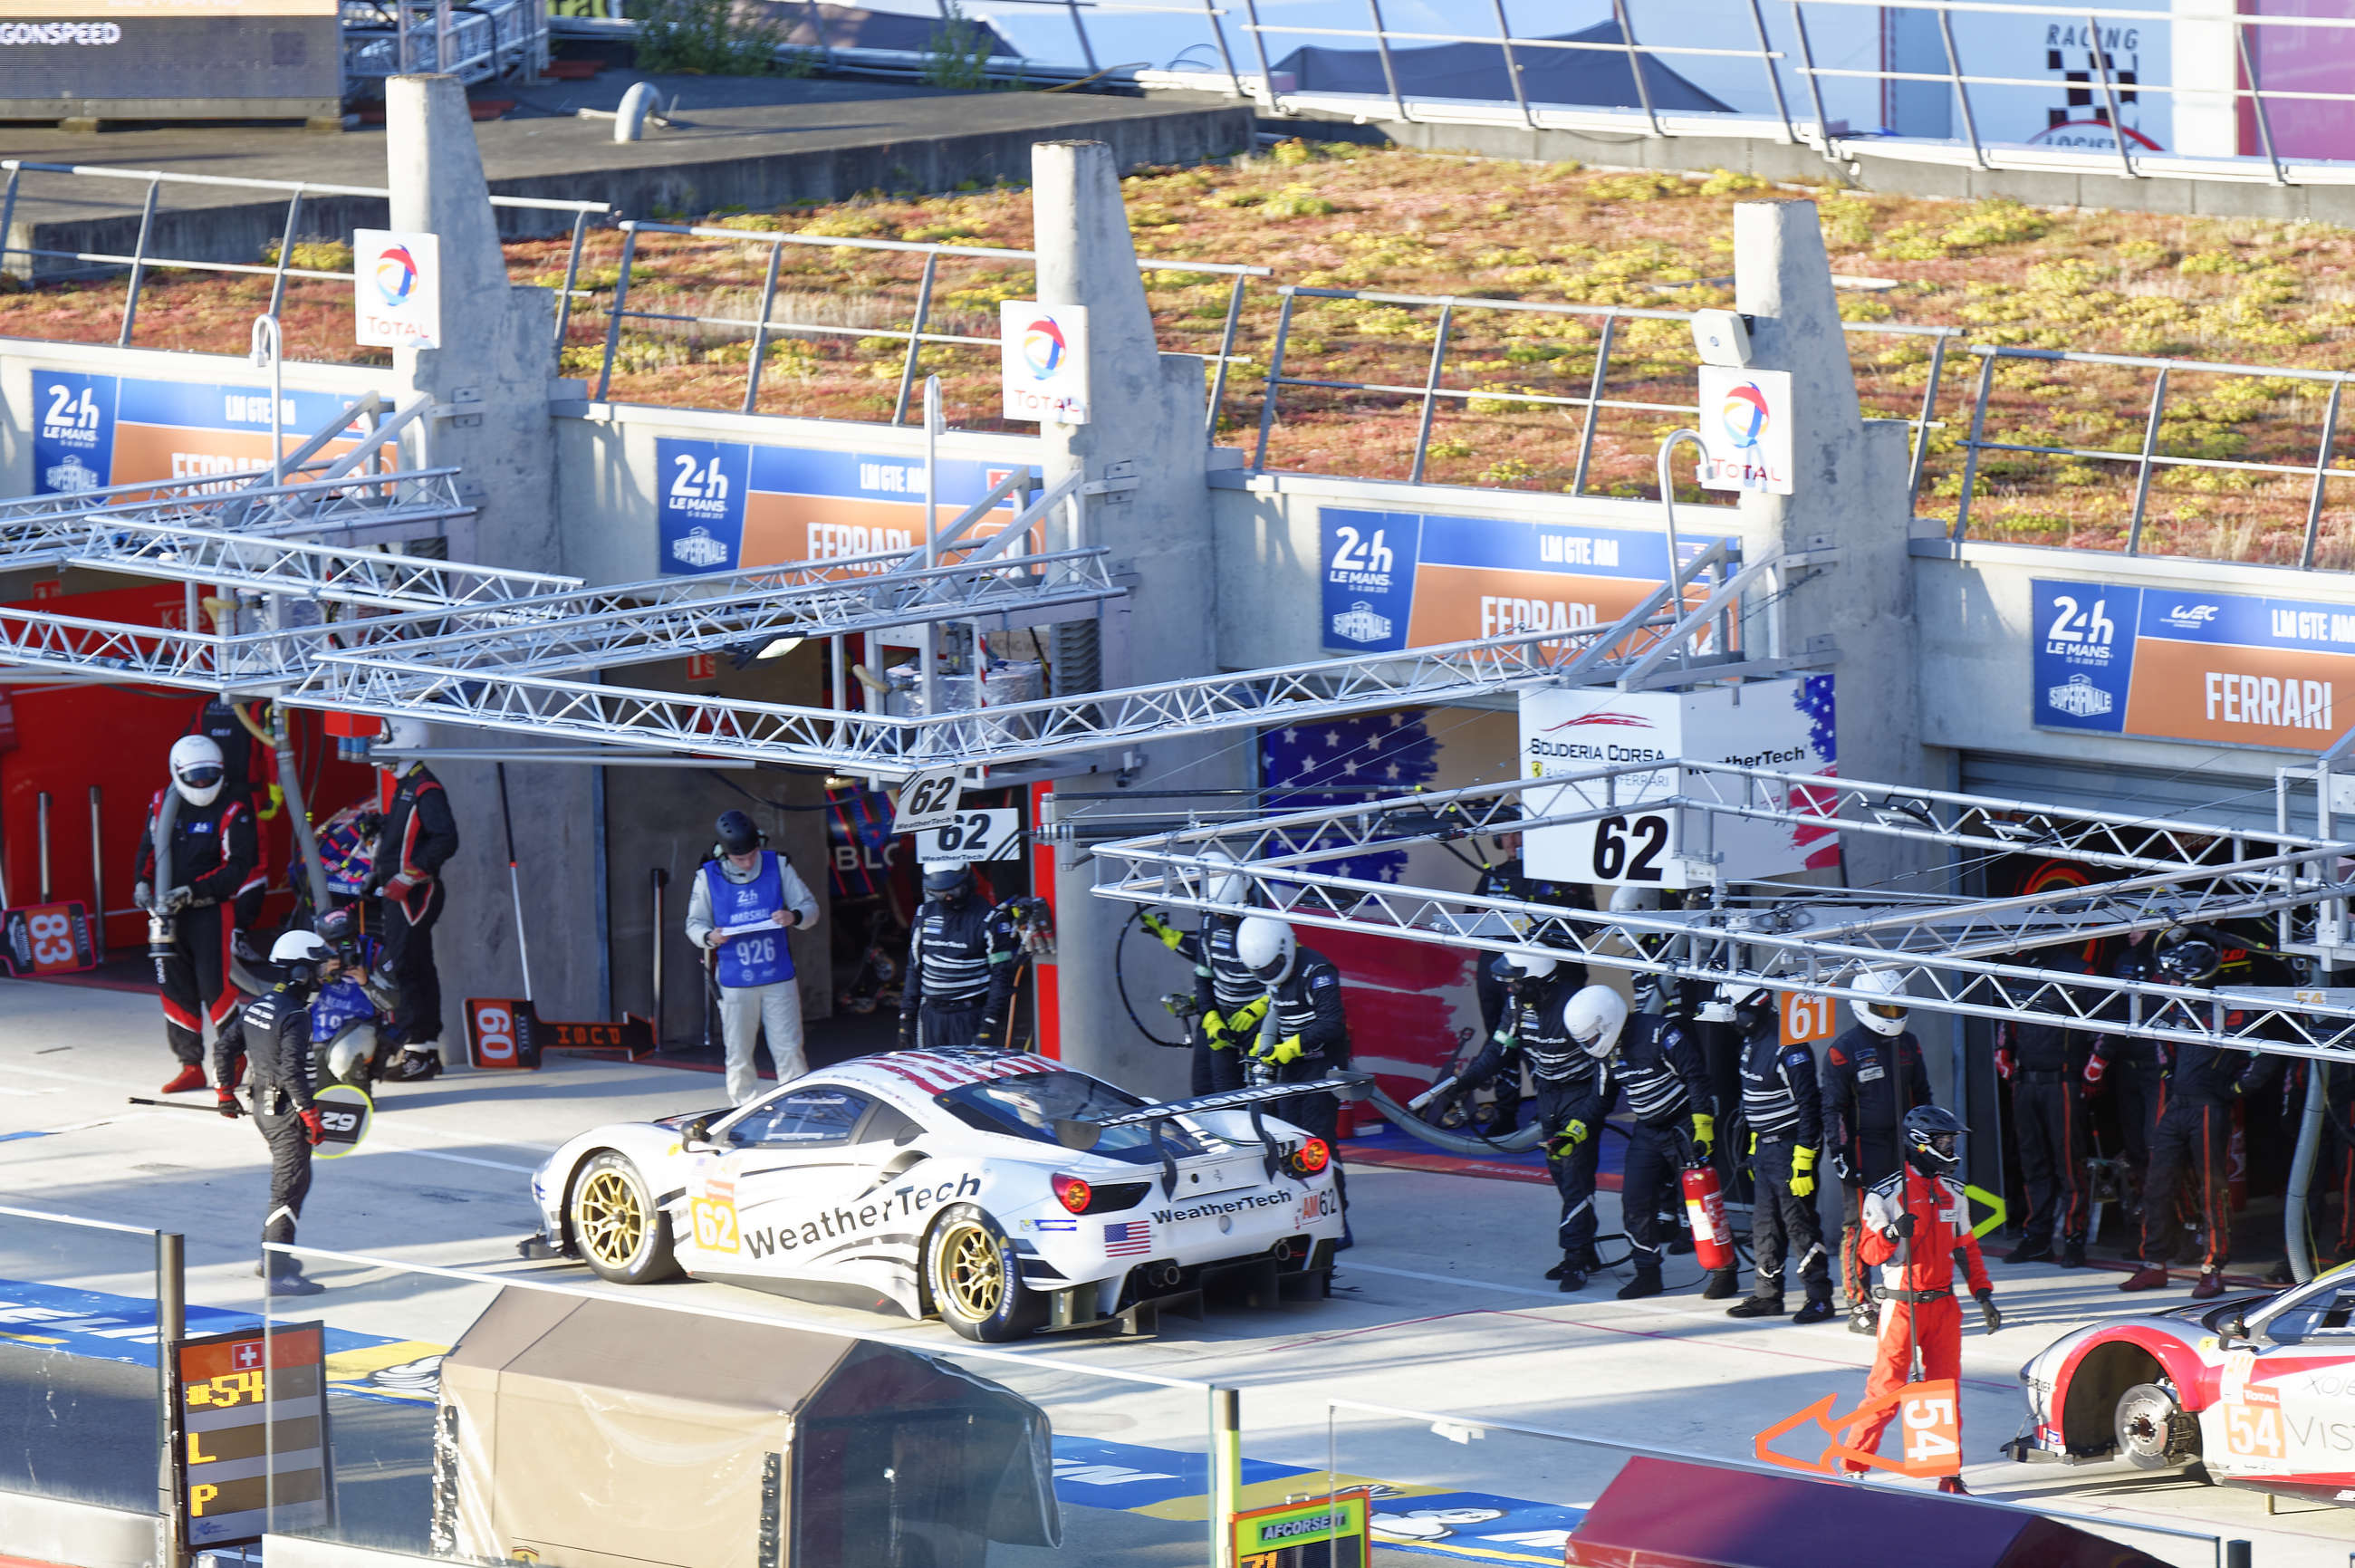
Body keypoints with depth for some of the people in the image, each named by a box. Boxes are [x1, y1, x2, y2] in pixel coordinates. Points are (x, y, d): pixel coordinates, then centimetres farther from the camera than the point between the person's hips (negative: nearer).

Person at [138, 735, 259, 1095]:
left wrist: (193, 891, -19)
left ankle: (234, 1054, 10)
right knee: (176, 989, 5)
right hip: (169, 913, 5)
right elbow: (148, 848, 19)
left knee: (215, 986, -8)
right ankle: (191, 1065, 13)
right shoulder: (162, 805, 7)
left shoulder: (232, 812, -8)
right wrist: (143, 882, 0)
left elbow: (237, 867, -12)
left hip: (211, 911, -5)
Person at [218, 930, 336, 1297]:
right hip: (286, 1110, -9)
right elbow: (292, 1071, -28)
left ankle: (271, 1255, 31)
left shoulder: (258, 1005, 8)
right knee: (291, 1187, -6)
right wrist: (311, 1115, -25)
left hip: (263, 1104, 9)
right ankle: (278, 1273, -7)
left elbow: (223, 1049, 16)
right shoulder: (294, 1015, -19)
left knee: (290, 1182, 23)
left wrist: (225, 1092, 26)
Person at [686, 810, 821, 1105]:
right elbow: (695, 923, 7)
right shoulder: (708, 877, 0)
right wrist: (710, 937, -16)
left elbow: (810, 908, 6)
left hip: (779, 979, 0)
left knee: (789, 1052, 0)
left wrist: (794, 917, -17)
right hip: (735, 982, 0)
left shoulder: (777, 865, 1)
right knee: (739, 1058, 3)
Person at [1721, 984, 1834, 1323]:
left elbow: (1809, 1104, -22)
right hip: (1764, 1146, 9)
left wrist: (1804, 1159, -23)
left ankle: (1820, 1298, 0)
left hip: (1790, 1145, -9)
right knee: (1764, 1224, 13)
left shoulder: (1788, 1048, -20)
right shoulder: (1751, 1043, 10)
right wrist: (1754, 1148, 24)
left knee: (1800, 1224, -6)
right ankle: (1767, 1295, 21)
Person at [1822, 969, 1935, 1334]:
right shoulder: (1844, 1048, -6)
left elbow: (1921, 1097, 23)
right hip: (1864, 1149, -6)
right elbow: (1833, 1107, -5)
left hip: (1904, 1147, 6)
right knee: (1860, 1227, -6)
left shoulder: (1907, 1044, 13)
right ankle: (1860, 1307, -3)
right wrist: (1839, 1153, -11)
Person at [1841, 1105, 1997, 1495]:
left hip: (1943, 1304, 5)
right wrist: (1892, 1233, -28)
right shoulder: (1886, 1194, -6)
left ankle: (1948, 1473, 8)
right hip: (1902, 1304, -5)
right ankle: (1853, 1466, 5)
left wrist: (1983, 1294, 13)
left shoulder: (1953, 1192, 12)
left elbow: (1966, 1247, 20)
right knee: (1886, 1388, -6)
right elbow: (1869, 1252, -8)